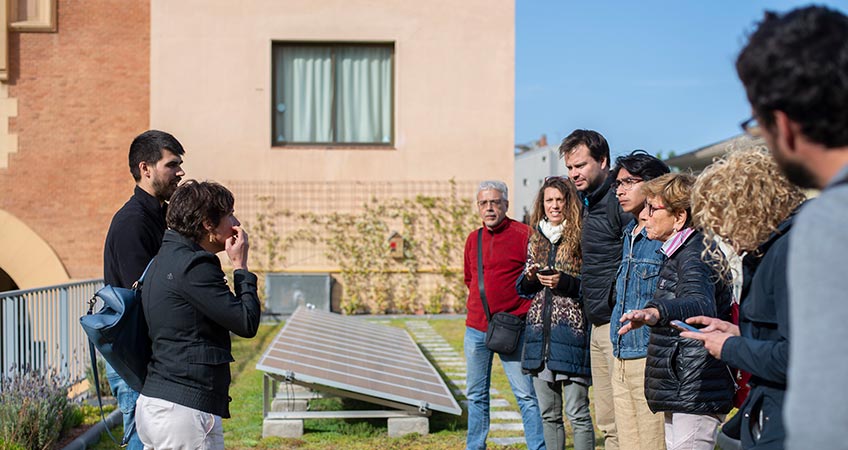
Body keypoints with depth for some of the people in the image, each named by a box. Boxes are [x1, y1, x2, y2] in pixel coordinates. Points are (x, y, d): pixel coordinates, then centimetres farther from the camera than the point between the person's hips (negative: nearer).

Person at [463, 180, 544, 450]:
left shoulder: (523, 235, -6)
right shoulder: (473, 239, 11)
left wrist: (524, 311, -4)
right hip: (476, 329, 6)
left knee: (526, 394, -4)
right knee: (476, 395, 11)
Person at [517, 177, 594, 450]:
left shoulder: (581, 237, -2)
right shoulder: (536, 238, 15)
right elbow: (523, 288, 20)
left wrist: (565, 282, -16)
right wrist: (530, 277, 0)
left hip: (571, 332, -6)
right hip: (539, 330, 6)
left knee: (577, 412, -6)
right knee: (548, 414, 10)